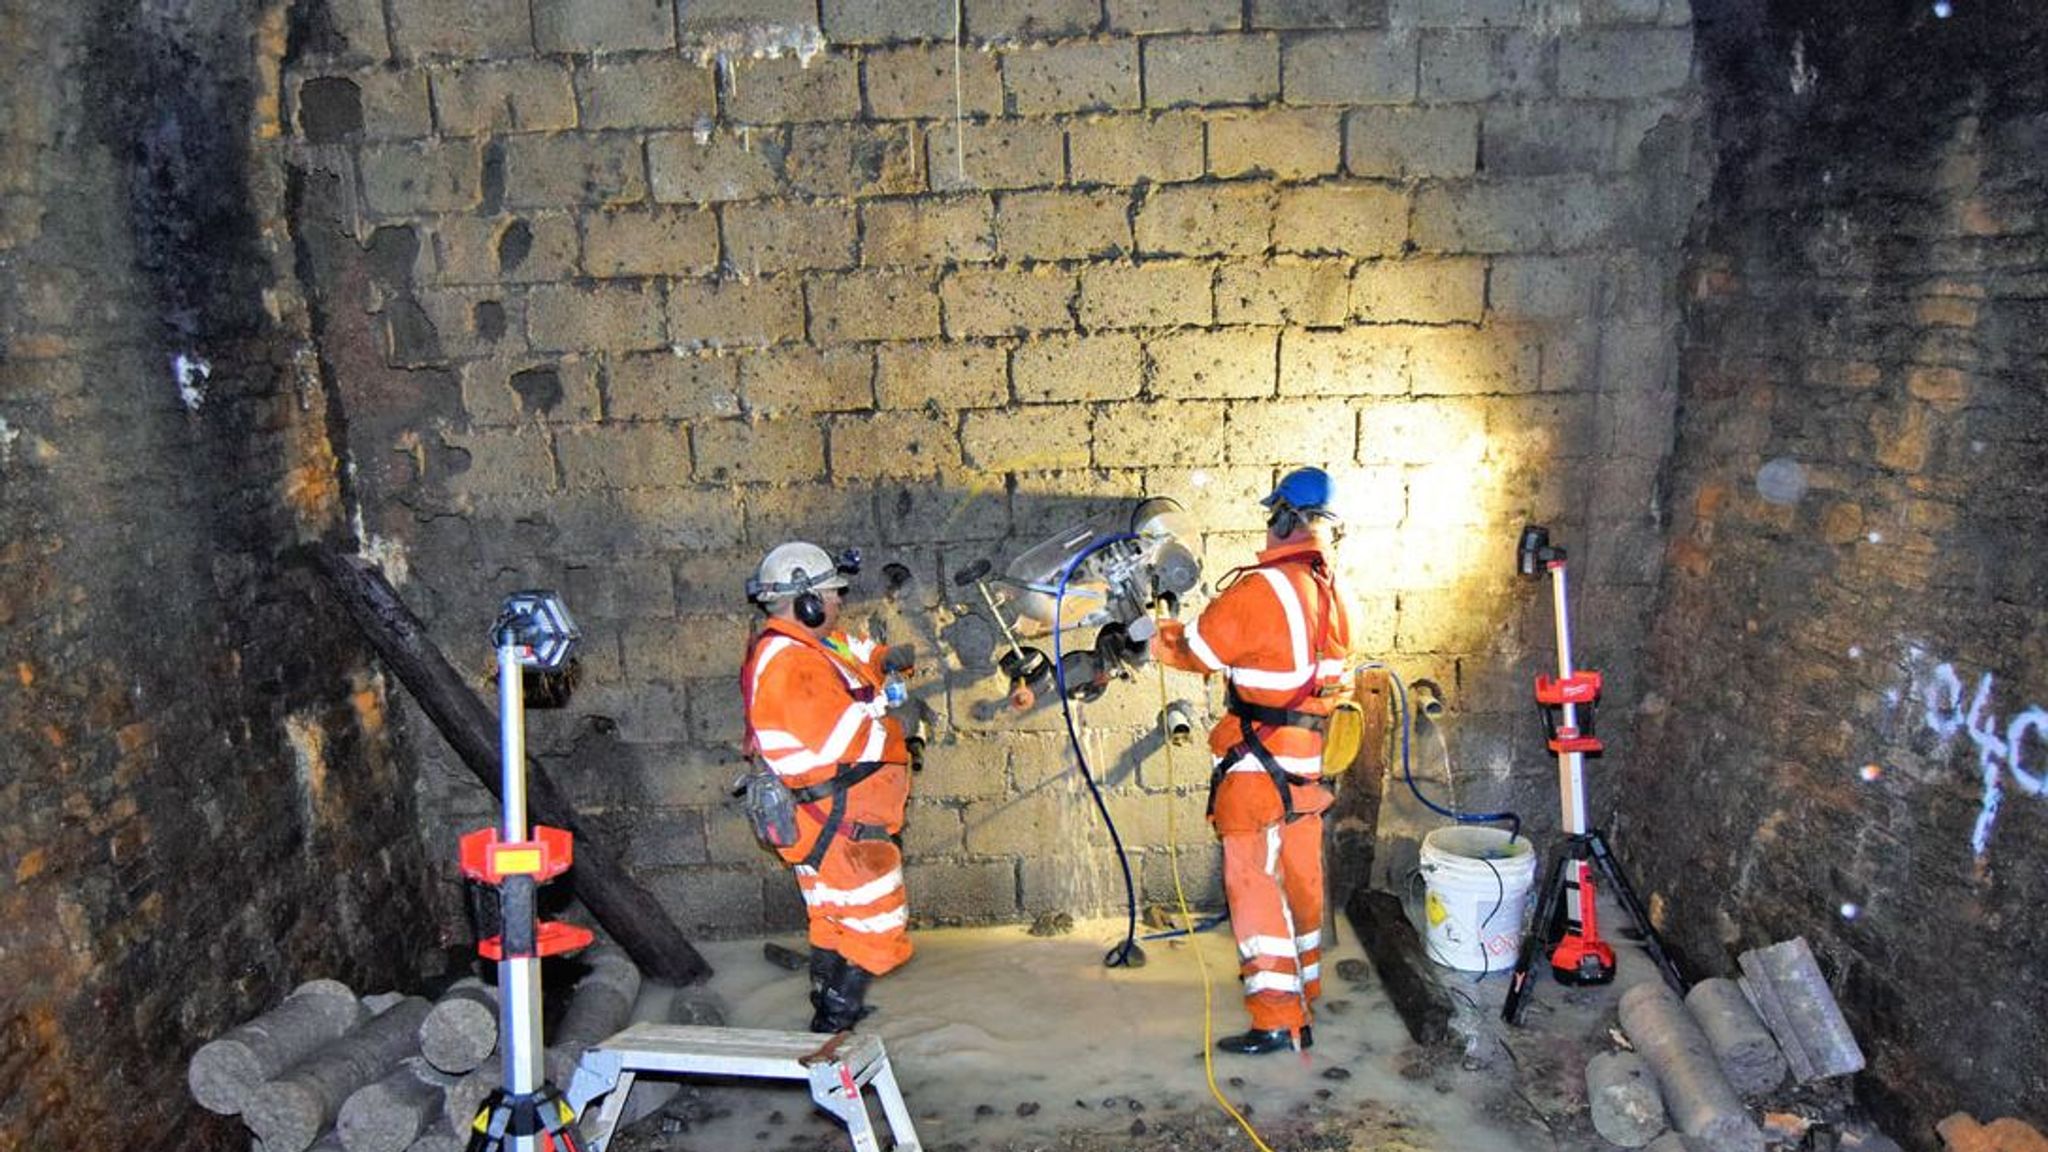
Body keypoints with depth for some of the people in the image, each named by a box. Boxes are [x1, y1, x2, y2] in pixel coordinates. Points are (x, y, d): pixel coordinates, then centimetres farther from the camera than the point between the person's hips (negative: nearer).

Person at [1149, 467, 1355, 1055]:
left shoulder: (1260, 588, -20)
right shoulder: (1333, 595, 5)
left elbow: (1198, 650, -10)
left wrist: (1164, 644, 13)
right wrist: (1186, 632, 15)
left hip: (1258, 763, -8)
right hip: (1306, 759, 8)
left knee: (1254, 882, -1)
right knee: (1299, 876, 21)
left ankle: (1278, 1021, 1)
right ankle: (1303, 985, 39)